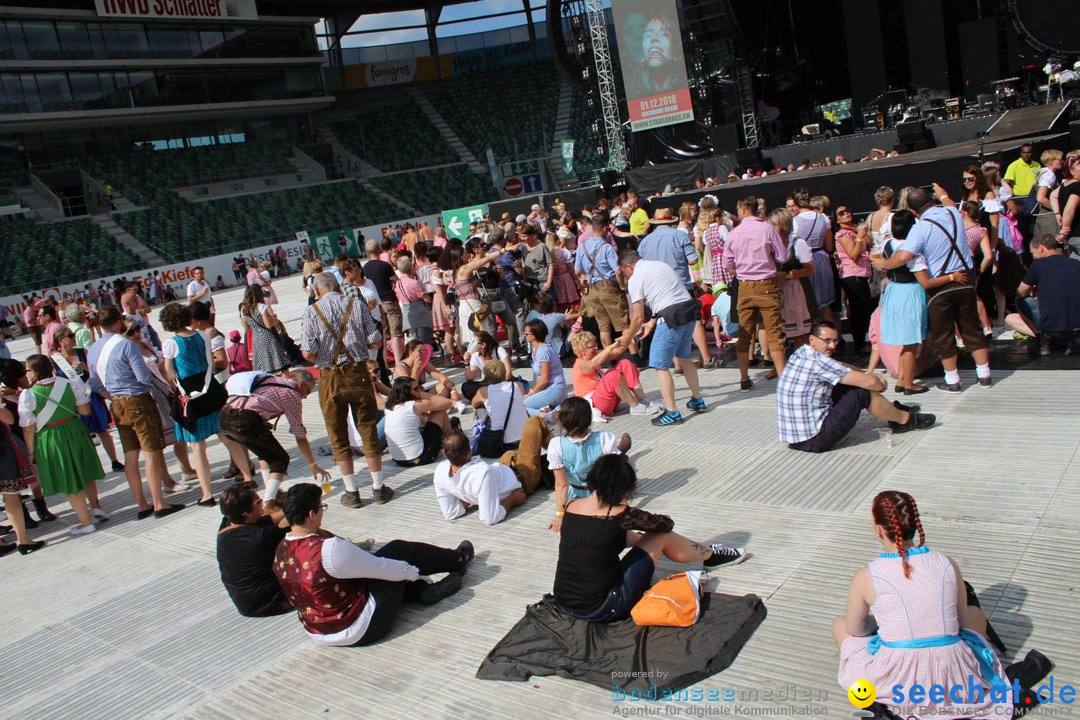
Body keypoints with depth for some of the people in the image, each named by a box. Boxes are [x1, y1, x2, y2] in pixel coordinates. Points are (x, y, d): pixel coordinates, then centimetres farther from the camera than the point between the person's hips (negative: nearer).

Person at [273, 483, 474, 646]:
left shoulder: (281, 551, -4)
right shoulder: (330, 549, -30)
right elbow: (381, 568, -17)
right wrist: (413, 572, 1)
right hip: (360, 631, -8)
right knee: (399, 549, 3)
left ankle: (426, 591, 19)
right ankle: (457, 560, 25)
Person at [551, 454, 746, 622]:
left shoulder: (571, 506, -2)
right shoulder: (620, 515, -18)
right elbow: (666, 524, 1)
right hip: (601, 610, -6)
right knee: (660, 536, 6)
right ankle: (710, 554, 35)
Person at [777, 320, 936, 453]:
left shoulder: (800, 353, 7)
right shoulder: (817, 361, -21)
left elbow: (841, 367, 23)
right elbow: (871, 382, -16)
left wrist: (867, 375, 11)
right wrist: (880, 385, 7)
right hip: (815, 440, -9)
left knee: (845, 386, 18)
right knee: (863, 393, -3)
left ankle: (893, 411, 35)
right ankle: (905, 419, 20)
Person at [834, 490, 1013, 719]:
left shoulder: (866, 577, -9)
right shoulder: (947, 564, -2)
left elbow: (854, 629, 6)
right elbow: (961, 621, 10)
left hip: (896, 684, -2)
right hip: (953, 682, 3)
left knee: (840, 625, 24)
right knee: (975, 614, 31)